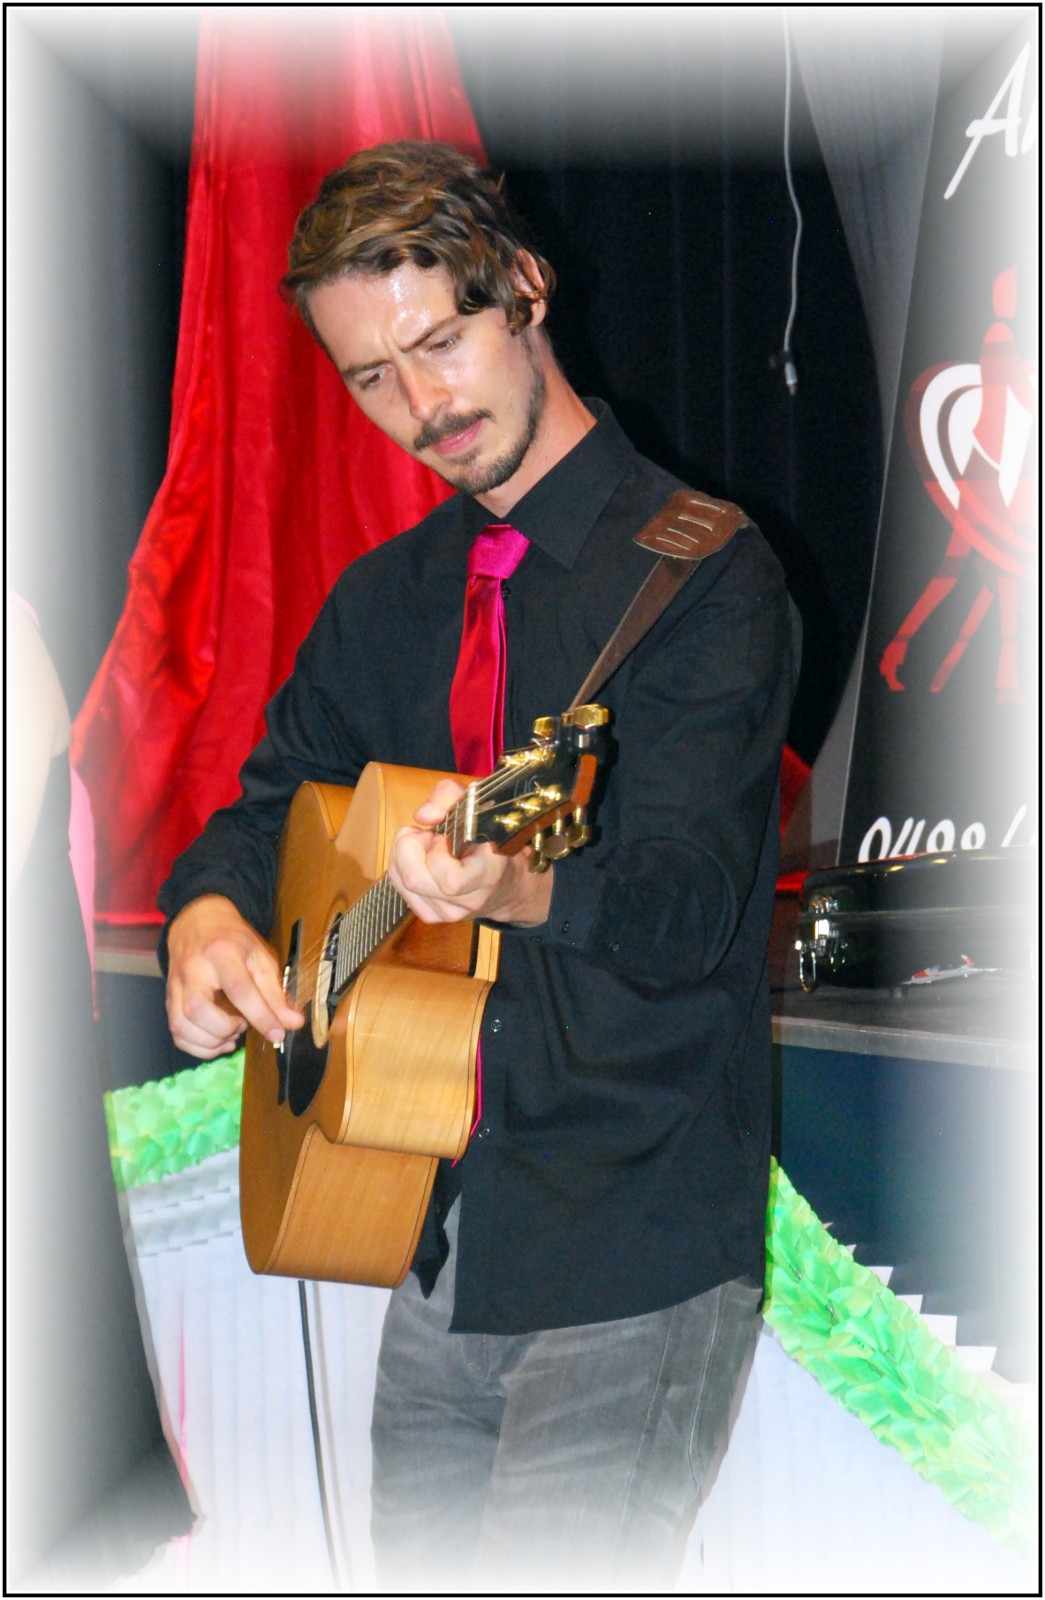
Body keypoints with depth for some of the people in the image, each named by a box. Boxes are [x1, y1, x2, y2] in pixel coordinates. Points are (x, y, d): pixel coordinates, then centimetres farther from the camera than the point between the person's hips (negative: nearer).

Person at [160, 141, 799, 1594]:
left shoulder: (703, 570, -10)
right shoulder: (388, 598, 13)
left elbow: (687, 897, -20)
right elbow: (271, 802, 20)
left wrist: (521, 889, -42)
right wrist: (209, 914, -4)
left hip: (634, 1245, -7)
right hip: (435, 1241, 7)